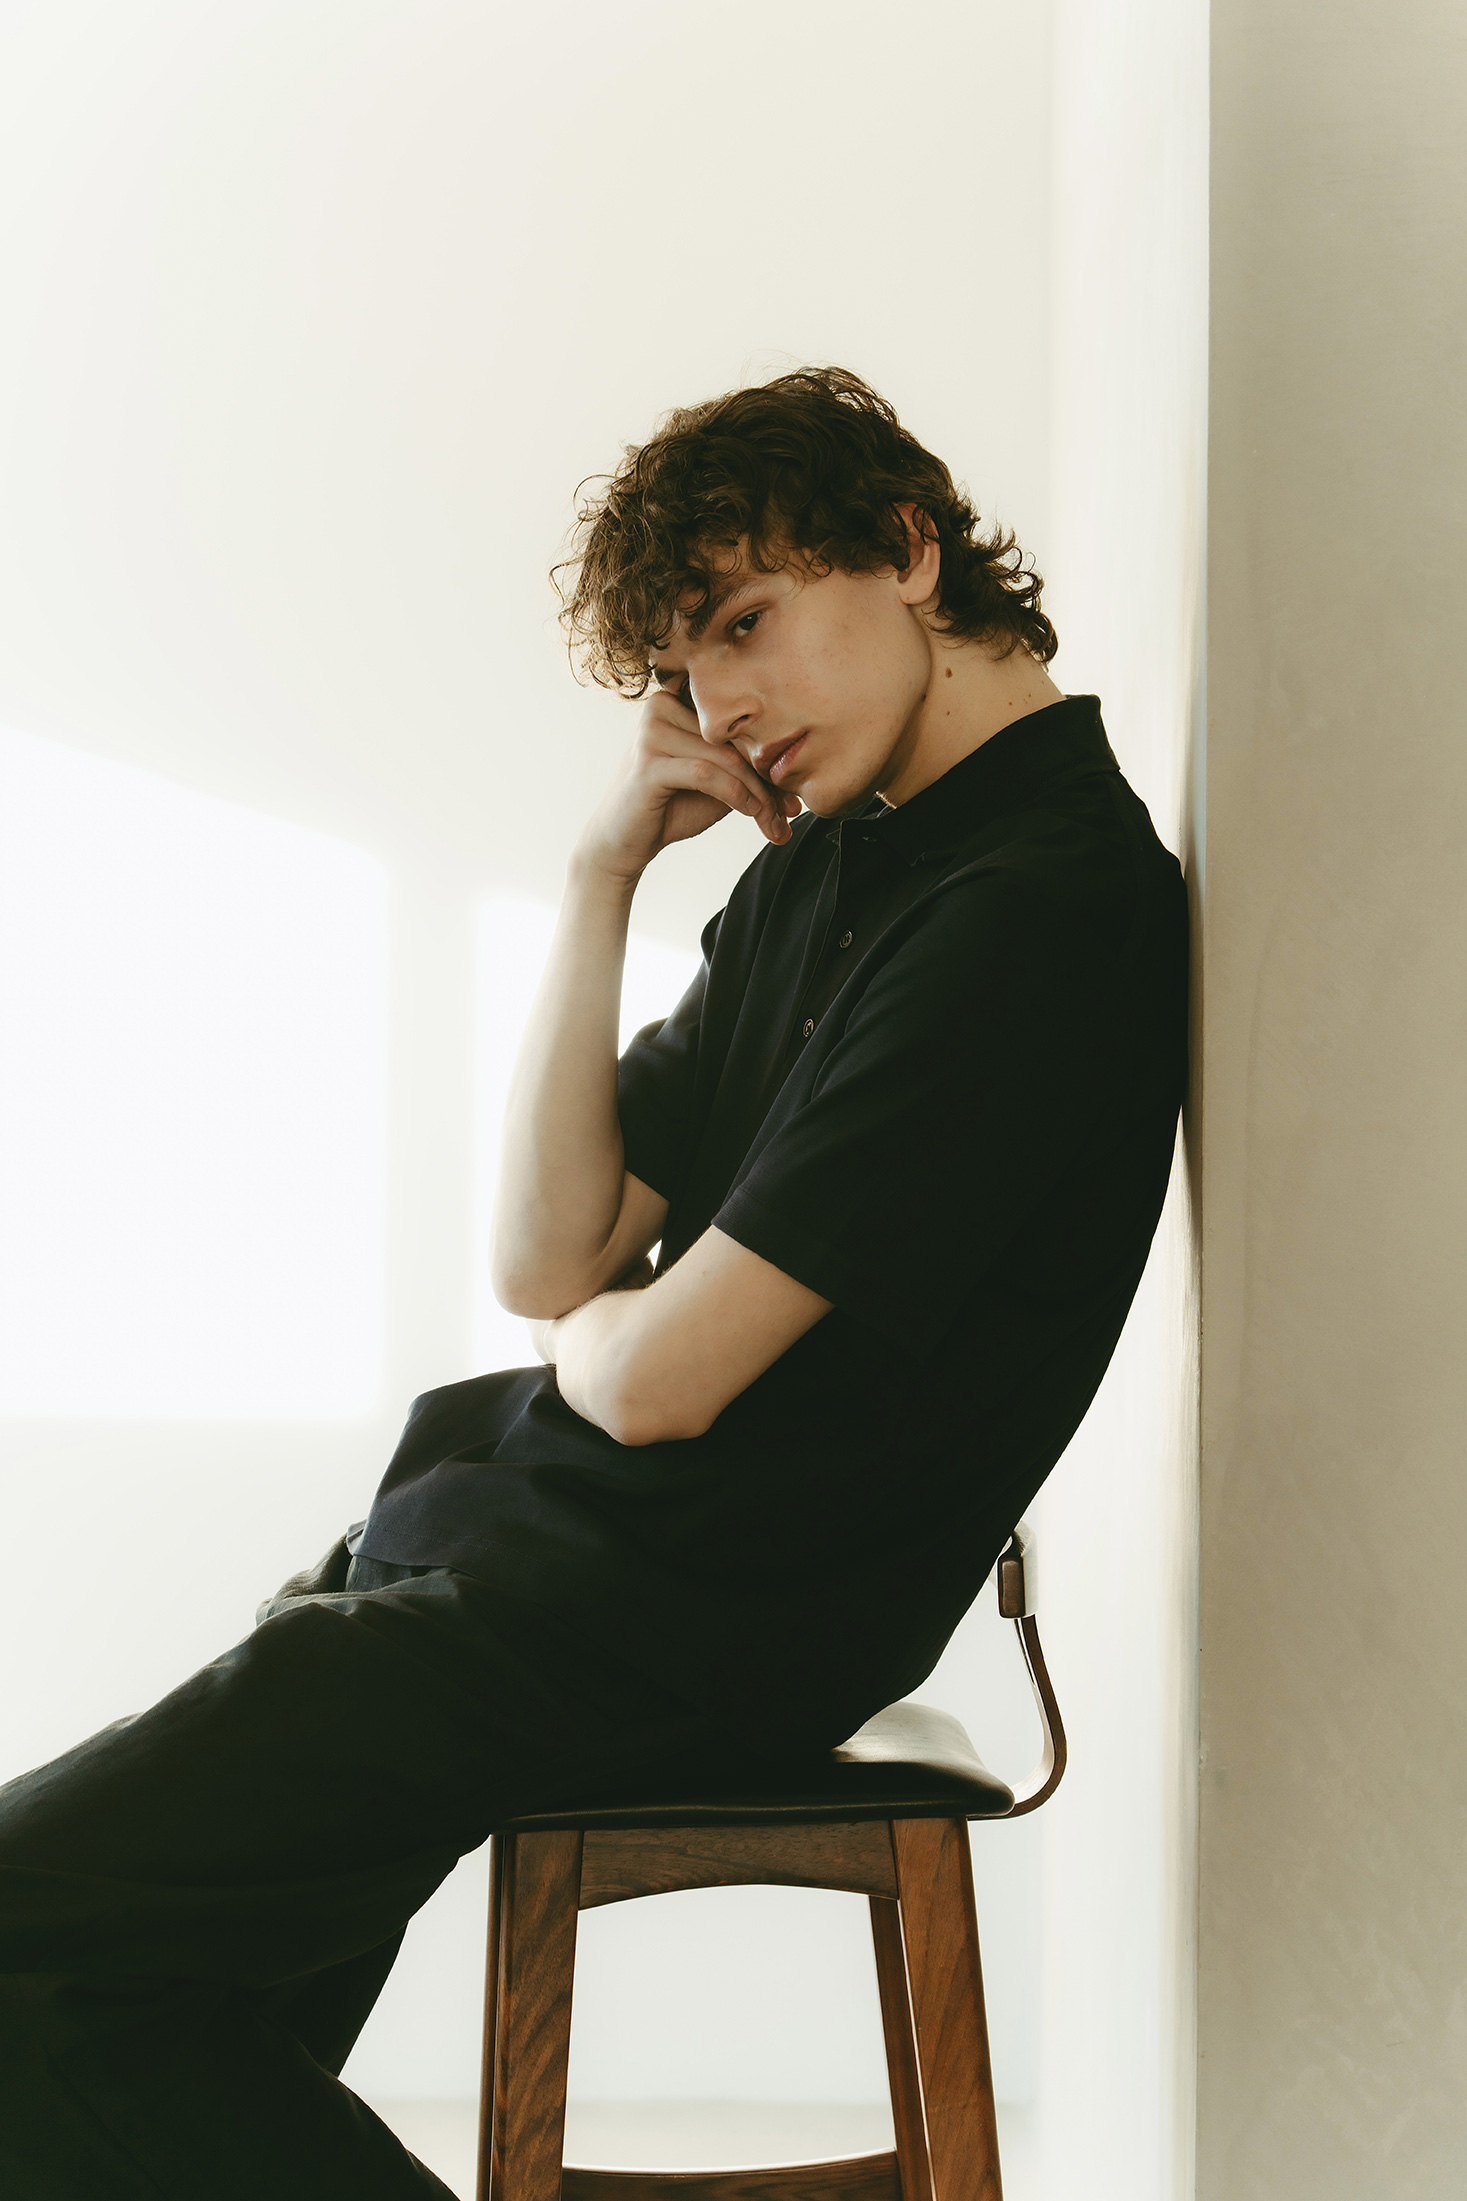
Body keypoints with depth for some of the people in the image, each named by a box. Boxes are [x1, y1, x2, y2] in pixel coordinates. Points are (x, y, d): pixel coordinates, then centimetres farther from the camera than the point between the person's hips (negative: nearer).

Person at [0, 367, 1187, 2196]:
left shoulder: (1042, 902, -21)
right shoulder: (814, 868, 9)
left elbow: (654, 1377, -22)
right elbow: (547, 1259, 3)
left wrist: (596, 1331, 2)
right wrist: (604, 868, -3)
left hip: (680, 1623, -10)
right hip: (541, 1513, 10)